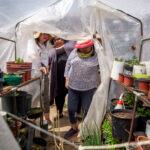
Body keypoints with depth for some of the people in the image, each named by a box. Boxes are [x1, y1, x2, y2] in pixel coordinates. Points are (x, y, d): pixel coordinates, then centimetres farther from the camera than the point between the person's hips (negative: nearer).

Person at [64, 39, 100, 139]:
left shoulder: (97, 55, -12)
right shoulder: (74, 53, -3)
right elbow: (68, 65, 9)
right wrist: (67, 79, 8)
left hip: (89, 88, -3)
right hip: (73, 87, 3)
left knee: (87, 111, 8)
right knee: (71, 109, 12)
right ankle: (74, 128, 37)